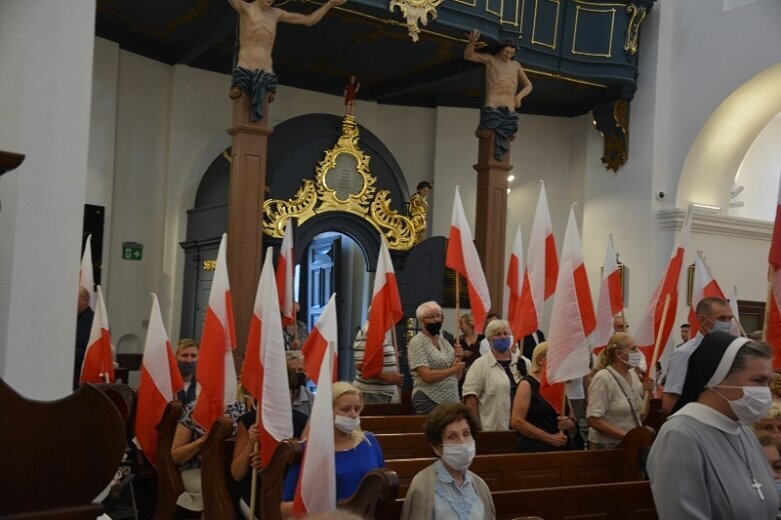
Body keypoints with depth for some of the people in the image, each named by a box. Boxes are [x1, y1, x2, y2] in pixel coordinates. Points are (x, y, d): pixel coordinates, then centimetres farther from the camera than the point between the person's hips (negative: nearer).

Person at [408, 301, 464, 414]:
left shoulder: (444, 341, 13)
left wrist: (459, 359, -4)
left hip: (452, 401, 6)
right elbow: (427, 376, -19)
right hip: (428, 402, -6)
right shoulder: (417, 342, -7)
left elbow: (456, 377, 13)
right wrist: (453, 369, -9)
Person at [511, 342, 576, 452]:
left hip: (563, 448, 6)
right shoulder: (527, 384, -6)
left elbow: (573, 423, 19)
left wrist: (568, 423, -5)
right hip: (535, 449, -6)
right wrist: (550, 438, -14)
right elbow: (516, 422, -15)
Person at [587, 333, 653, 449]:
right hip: (607, 446, -6)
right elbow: (594, 420, -20)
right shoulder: (602, 378, -15)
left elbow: (640, 414, 13)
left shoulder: (633, 375, 6)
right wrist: (626, 435, -22)